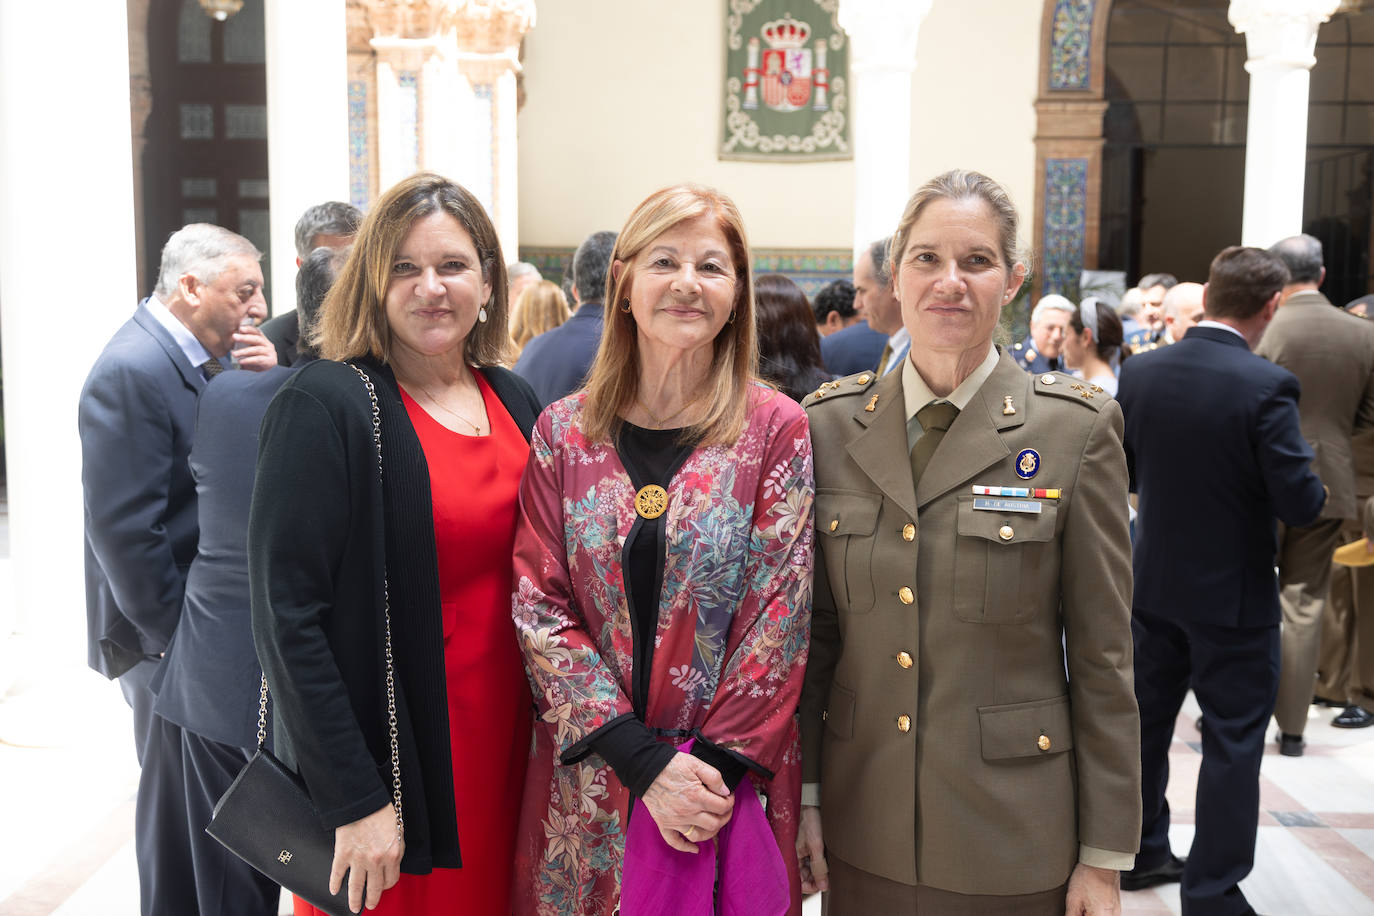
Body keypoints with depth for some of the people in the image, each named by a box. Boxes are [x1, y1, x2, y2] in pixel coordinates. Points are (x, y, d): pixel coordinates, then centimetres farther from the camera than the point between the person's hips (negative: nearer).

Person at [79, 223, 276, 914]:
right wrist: (179, 639, -18)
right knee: (181, 804, 7)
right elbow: (124, 530, -23)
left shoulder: (207, 361, 7)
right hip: (171, 635, -8)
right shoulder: (130, 371, -20)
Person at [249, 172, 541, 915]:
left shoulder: (514, 402, 5)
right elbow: (288, 615, -17)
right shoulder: (323, 407, -13)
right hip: (387, 759, -5)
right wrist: (355, 800, -19)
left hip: (505, 743, 6)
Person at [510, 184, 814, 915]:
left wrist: (709, 766, -13)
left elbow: (779, 617, -6)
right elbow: (539, 609, -5)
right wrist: (644, 759, -13)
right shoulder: (563, 431, 0)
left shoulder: (776, 430, -3)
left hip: (727, 781, -1)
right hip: (587, 777, 1)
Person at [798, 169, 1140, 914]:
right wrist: (801, 795, 4)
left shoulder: (1077, 430, -7)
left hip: (1013, 840, -2)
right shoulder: (829, 425, 0)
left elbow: (1103, 655, -5)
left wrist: (1104, 854, -4)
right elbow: (811, 632, 6)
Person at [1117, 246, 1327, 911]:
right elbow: (1299, 504, -19)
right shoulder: (1266, 386, -21)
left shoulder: (1140, 371, -6)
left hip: (1155, 582, 5)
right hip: (1234, 592, -5)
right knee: (1232, 743, 7)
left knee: (1146, 720, 19)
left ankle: (1141, 852, 34)